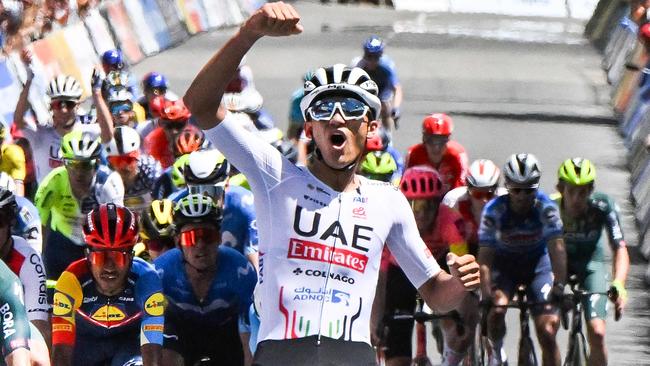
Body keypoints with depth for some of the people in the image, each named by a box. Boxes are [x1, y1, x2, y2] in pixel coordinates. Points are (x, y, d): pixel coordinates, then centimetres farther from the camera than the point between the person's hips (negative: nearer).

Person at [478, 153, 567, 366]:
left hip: (537, 263, 0)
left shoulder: (545, 207, -24)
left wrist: (559, 285, -43)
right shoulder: (494, 210, -24)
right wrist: (486, 294, -40)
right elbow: (485, 256, -28)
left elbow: (556, 248, -30)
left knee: (547, 332, -12)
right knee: (496, 310, -27)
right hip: (504, 264, 0)